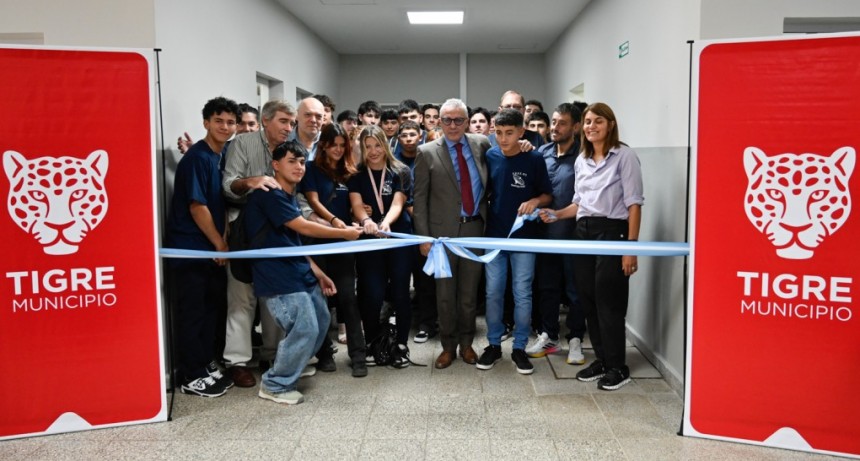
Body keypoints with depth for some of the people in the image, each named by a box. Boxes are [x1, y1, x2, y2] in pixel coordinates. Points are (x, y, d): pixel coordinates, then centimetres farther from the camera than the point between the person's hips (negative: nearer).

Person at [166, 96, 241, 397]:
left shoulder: (223, 156, 9)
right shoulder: (197, 157, -15)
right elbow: (197, 206, -18)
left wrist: (223, 242, 3)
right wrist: (220, 244, -11)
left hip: (213, 248, 8)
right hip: (190, 248, -8)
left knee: (211, 308, 14)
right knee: (192, 312, -1)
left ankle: (206, 366, 25)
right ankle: (191, 377, 8)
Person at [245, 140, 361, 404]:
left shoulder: (290, 196, 15)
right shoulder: (270, 195, -15)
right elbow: (303, 228, -17)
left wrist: (318, 272, 14)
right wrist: (344, 233, -8)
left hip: (301, 274, 10)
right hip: (279, 279, -10)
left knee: (321, 321, 14)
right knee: (305, 329, -12)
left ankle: (293, 367, 33)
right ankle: (275, 385, 5)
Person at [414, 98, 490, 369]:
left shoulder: (481, 144, 4)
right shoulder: (427, 152, -3)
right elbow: (420, 197, -2)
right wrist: (423, 236, -8)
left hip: (475, 227, 2)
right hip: (444, 230, -2)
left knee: (469, 291, 12)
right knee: (445, 293, 8)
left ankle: (466, 344, 28)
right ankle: (448, 346, 24)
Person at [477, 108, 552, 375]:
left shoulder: (534, 160, -5)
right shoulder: (489, 157, 0)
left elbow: (547, 194, 3)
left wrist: (535, 201, -17)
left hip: (524, 236, -2)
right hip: (494, 235, 2)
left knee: (522, 294, 4)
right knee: (493, 292, 7)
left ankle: (519, 347, 16)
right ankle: (494, 345, 20)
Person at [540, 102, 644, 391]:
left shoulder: (624, 156, -6)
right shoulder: (581, 160, 14)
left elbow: (634, 204, -10)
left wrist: (631, 247, -15)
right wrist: (556, 215, 2)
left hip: (612, 232, -7)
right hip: (583, 233, 7)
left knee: (608, 301, -4)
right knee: (588, 299, 8)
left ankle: (617, 367, 10)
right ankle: (601, 360, 22)